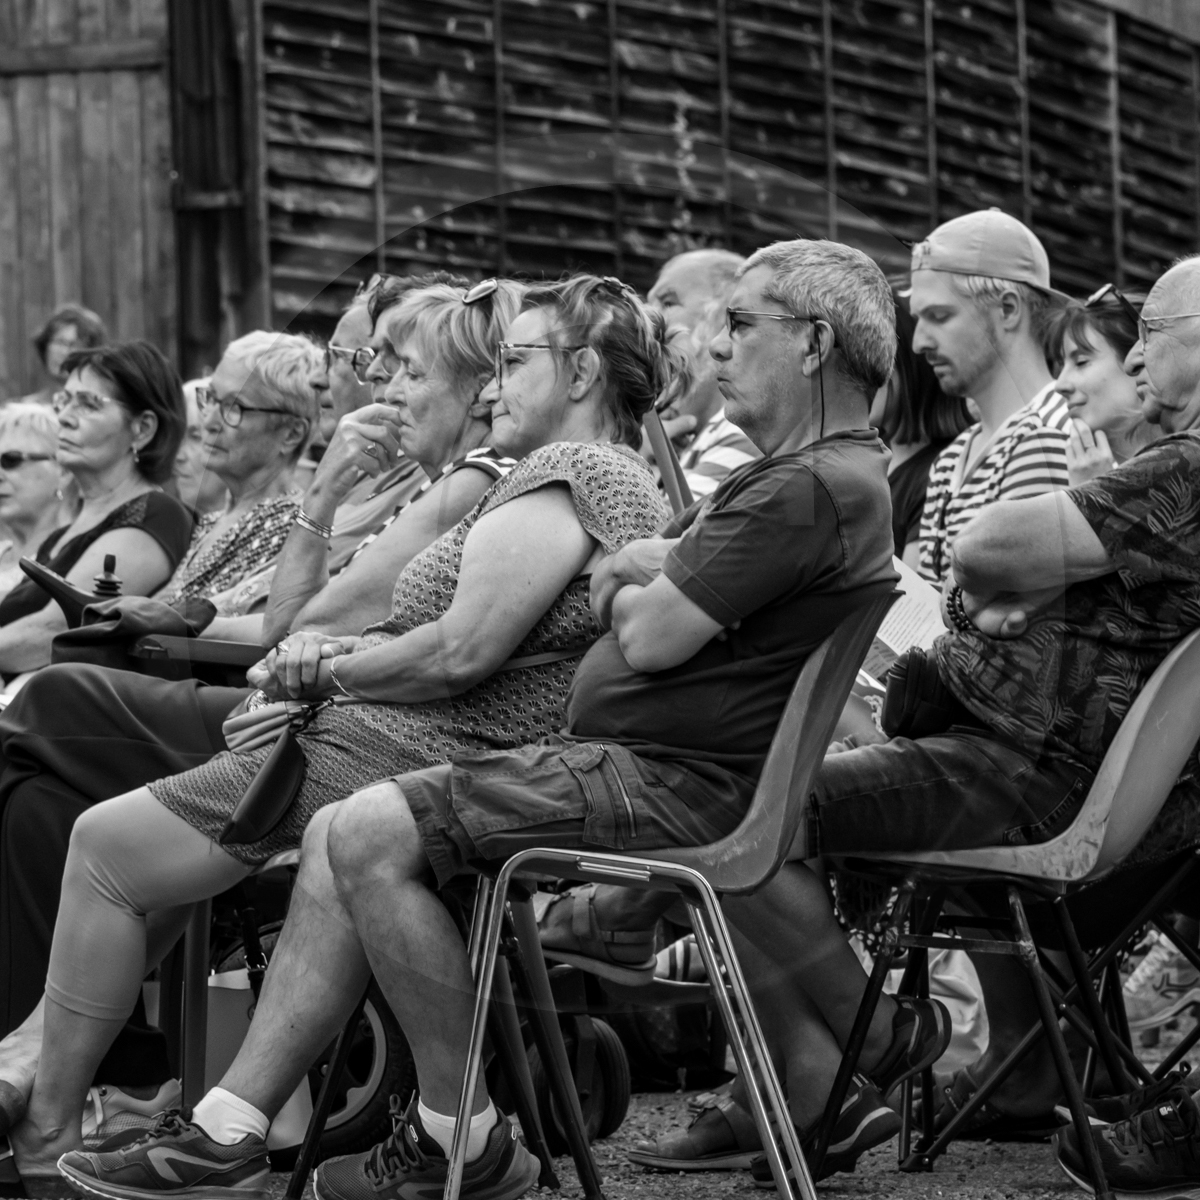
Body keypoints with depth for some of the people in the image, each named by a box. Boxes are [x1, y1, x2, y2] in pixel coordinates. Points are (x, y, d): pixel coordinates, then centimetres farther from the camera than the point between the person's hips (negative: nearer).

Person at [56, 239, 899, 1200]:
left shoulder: (814, 489, -16)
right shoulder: (793, 474, 21)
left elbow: (649, 638, -18)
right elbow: (613, 582, 22)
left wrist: (640, 595, 4)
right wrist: (651, 578, -1)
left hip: (675, 785, -11)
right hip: (629, 759, 11)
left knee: (367, 835, -17)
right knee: (343, 837, 4)